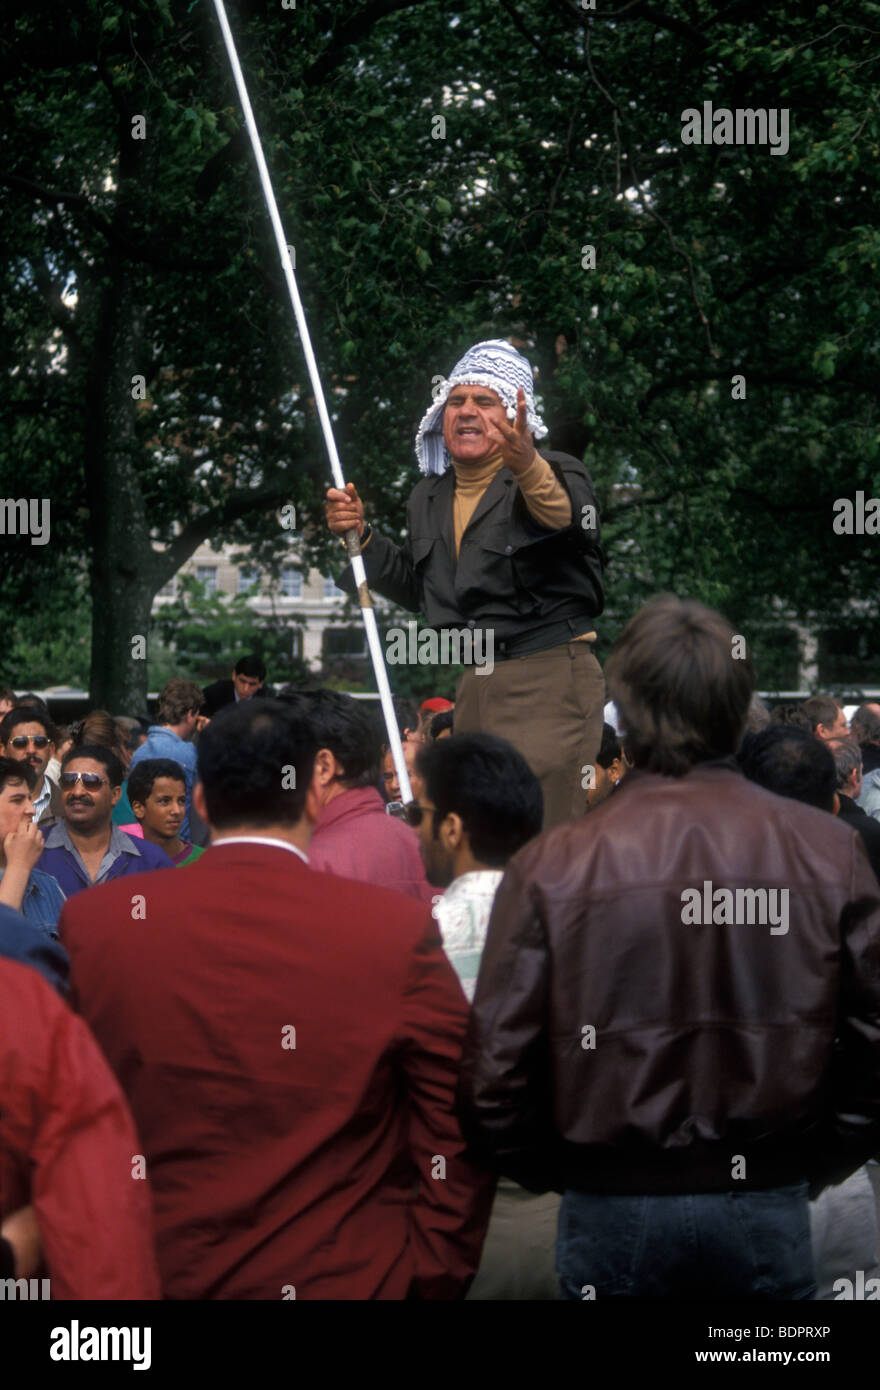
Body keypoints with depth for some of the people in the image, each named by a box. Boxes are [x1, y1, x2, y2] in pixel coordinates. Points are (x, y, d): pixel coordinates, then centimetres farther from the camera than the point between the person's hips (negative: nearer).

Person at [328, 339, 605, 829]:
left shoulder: (558, 474, -9)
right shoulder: (429, 499, 14)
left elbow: (573, 519, -34)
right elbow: (418, 589, 26)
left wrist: (529, 470, -54)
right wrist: (360, 536, 12)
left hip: (550, 679, -7)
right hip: (476, 685, 7)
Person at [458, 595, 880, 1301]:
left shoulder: (551, 867, -10)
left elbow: (494, 1077, -10)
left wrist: (561, 1176, 8)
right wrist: (813, 1167, 10)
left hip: (612, 1212, -1)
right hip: (770, 1209, 1)